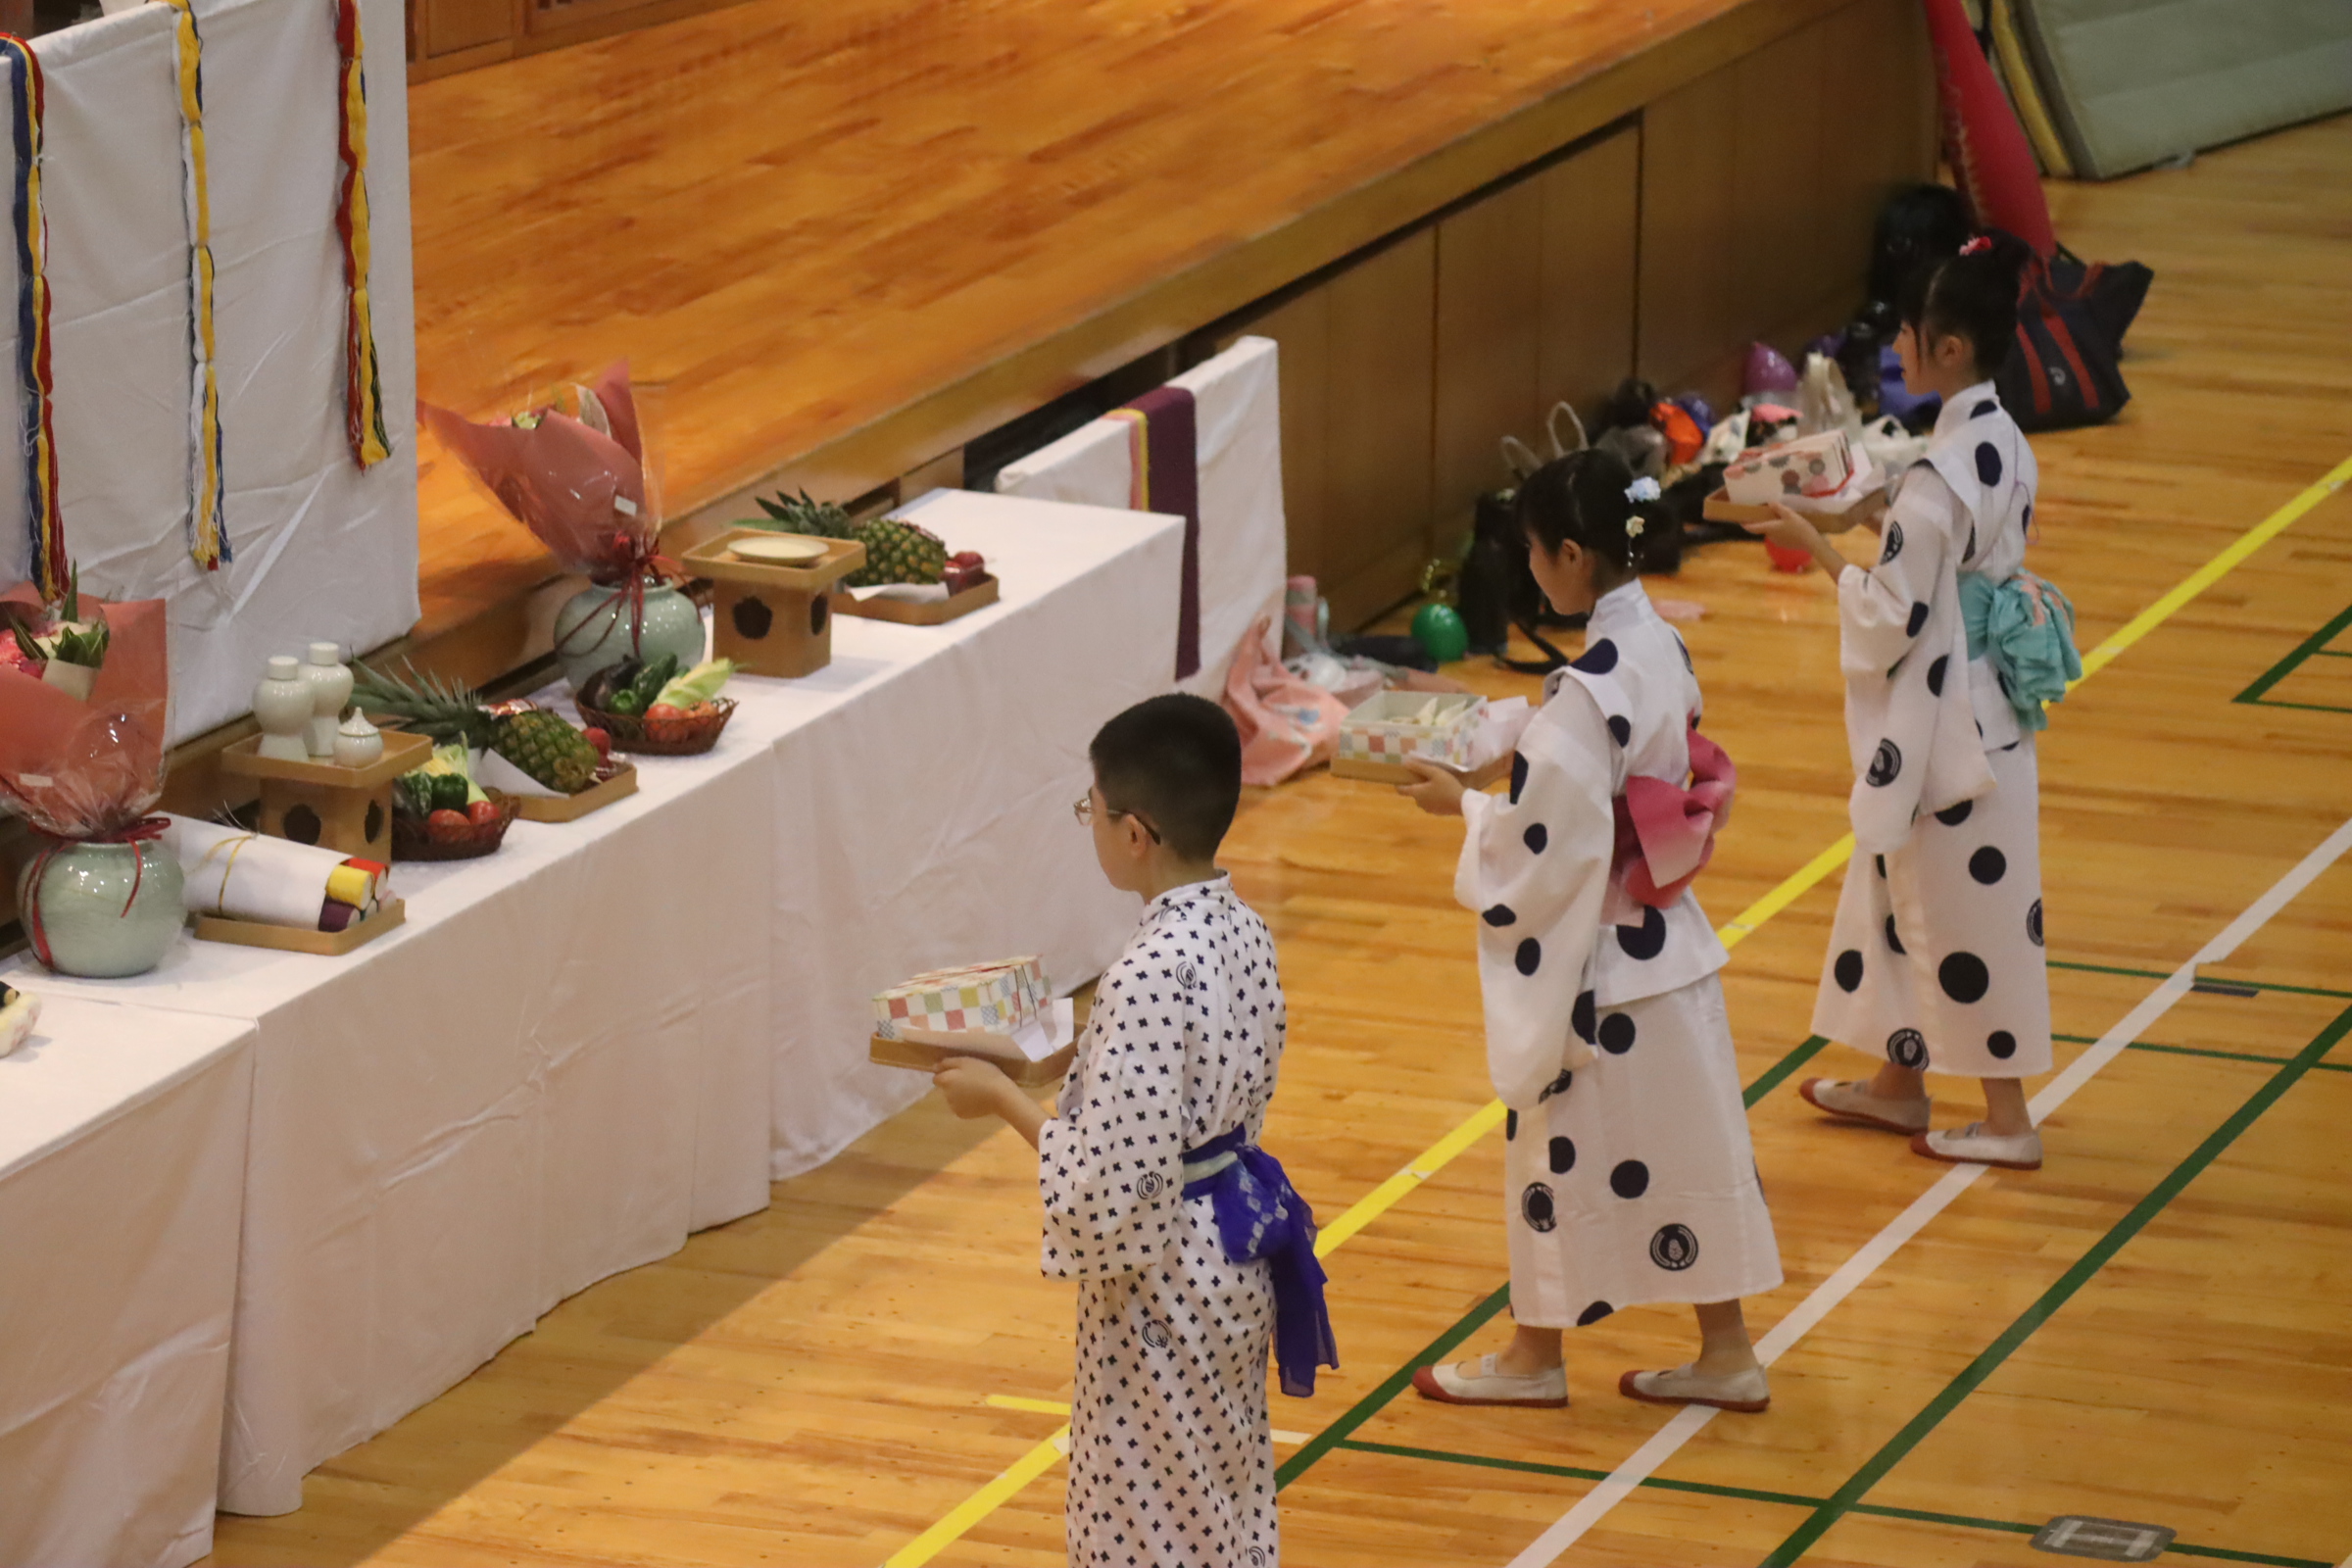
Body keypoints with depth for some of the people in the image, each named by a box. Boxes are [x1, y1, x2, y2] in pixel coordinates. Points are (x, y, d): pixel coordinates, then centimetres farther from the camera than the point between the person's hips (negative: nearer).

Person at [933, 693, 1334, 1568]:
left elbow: (1108, 1178, -26)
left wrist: (1003, 1097, -14)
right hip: (1239, 1256, 9)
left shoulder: (1150, 976, -28)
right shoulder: (1243, 934, 0)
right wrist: (1062, 1057, 10)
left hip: (1164, 1279, -9)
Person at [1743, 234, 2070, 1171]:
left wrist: (1815, 544, -12)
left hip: (1943, 728, -9)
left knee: (1960, 912, 4)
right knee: (1904, 894, 22)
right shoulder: (2003, 444, 1)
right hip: (1987, 704, 9)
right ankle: (1900, 1083, 35)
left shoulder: (1939, 480, -27)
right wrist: (1886, 522, 6)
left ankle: (2006, 1119, 15)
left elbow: (1891, 621, -22)